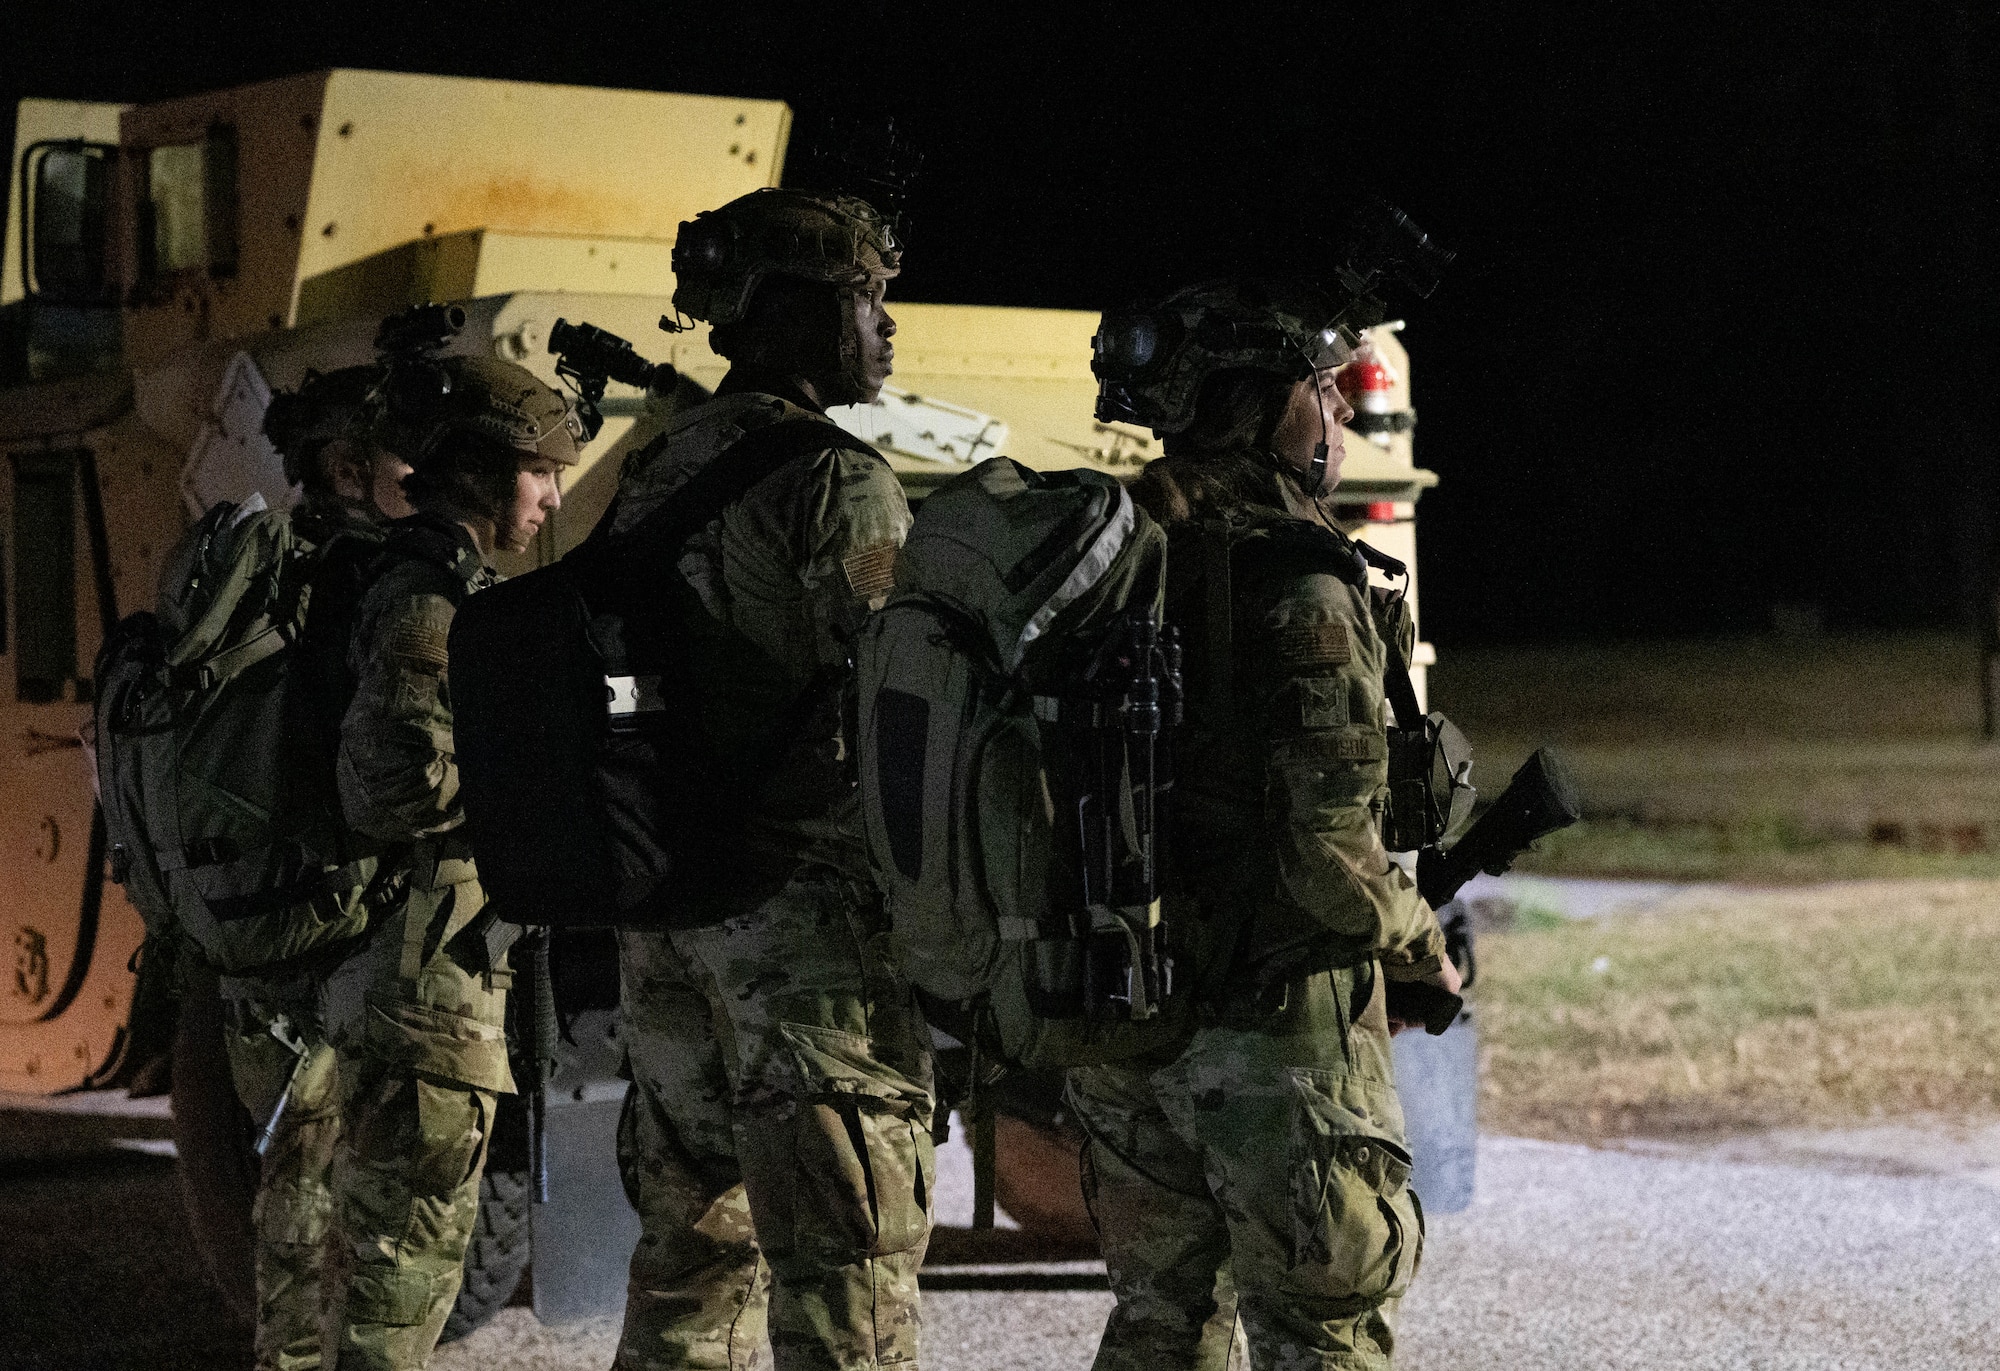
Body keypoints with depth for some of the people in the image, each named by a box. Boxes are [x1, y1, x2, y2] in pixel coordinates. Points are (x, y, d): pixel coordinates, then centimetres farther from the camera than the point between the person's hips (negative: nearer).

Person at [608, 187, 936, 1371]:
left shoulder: (657, 479, 12)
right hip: (809, 918, -8)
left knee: (695, 1247, 17)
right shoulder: (836, 483, -12)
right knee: (847, 1276, -6)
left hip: (663, 917, 8)